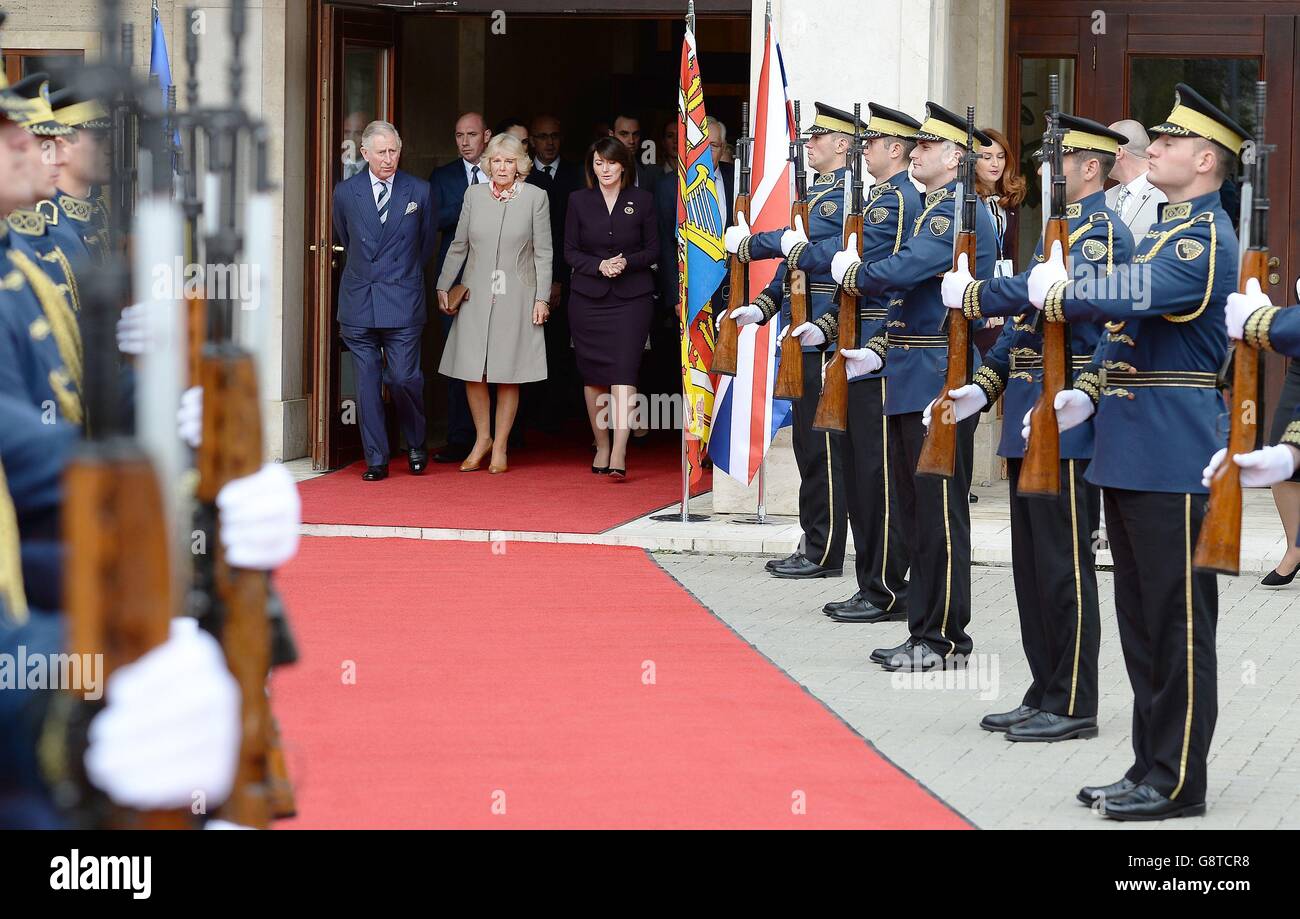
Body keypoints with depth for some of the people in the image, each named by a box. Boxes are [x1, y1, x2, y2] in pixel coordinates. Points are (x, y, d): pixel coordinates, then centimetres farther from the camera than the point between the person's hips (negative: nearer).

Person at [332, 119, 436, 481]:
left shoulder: (420, 192, 2)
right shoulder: (345, 192, 5)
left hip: (403, 302, -2)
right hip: (358, 302, 2)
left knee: (404, 378, -8)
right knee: (367, 384, 2)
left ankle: (416, 444, 17)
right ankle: (376, 460, 9)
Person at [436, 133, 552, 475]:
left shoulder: (535, 197, 1)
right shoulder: (474, 195, 6)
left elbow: (543, 252, 1)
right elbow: (458, 246, 12)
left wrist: (542, 298, -4)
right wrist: (443, 287, 7)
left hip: (515, 298, -2)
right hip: (476, 296, 2)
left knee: (508, 376, 1)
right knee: (472, 373, -1)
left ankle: (500, 446, 11)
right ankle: (482, 438, 16)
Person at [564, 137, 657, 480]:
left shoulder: (642, 200, 4)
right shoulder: (579, 200, 6)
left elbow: (653, 249, 6)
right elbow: (570, 251, 5)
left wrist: (626, 262, -13)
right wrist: (599, 265, -12)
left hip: (631, 297, -2)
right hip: (588, 298, 2)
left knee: (623, 371, -14)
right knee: (593, 375, 5)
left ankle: (619, 452, -20)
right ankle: (601, 446, 17)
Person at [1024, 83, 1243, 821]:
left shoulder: (1206, 241, -14)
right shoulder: (1165, 232, 17)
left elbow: (1126, 300, -28)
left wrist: (1055, 294, -11)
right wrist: (1088, 395, 5)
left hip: (1173, 460, -10)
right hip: (1131, 454, 10)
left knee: (1178, 622, -3)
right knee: (1142, 620, 13)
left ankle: (1178, 784, 2)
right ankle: (1151, 766, 21)